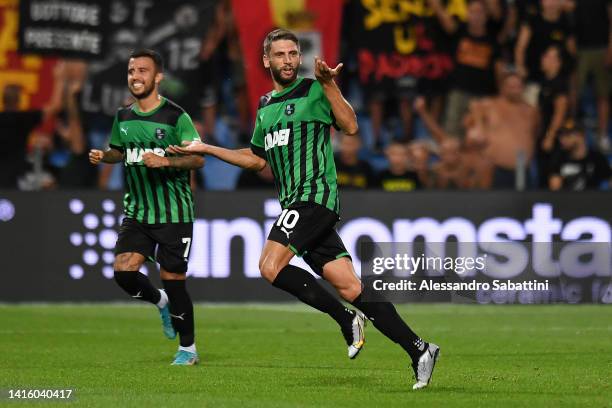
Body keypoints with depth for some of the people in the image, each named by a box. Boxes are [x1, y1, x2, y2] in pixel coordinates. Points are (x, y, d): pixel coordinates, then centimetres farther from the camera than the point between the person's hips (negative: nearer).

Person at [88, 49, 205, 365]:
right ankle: (161, 302, 20)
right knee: (123, 271, -12)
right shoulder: (123, 117, 8)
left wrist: (166, 161, -28)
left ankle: (188, 349, 16)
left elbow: (198, 159, -12)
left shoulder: (175, 117, -10)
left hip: (173, 214, -5)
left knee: (172, 279, -3)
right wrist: (102, 156, 2)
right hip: (136, 212, 5)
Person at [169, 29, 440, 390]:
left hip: (314, 195, -7)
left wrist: (329, 85, -23)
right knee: (350, 287, -1)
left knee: (271, 267, -20)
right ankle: (418, 349, -3)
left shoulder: (313, 91, -2)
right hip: (297, 204, 7)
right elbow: (257, 158, 33)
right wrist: (206, 149, 30)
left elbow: (350, 127, -15)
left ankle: (347, 319, -12)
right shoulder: (265, 107, 21)